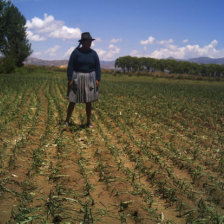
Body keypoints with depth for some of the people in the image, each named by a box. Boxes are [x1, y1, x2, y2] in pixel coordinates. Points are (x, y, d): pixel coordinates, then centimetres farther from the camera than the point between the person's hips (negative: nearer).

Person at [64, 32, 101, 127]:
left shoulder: (93, 53, 4)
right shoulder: (76, 52, -5)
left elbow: (97, 67, 5)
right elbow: (70, 66, -6)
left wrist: (98, 79, -5)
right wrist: (70, 79, -13)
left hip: (89, 79, 2)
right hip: (77, 79, -2)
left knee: (88, 101, 5)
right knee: (72, 101, 1)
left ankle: (88, 121, 17)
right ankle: (67, 120, 13)